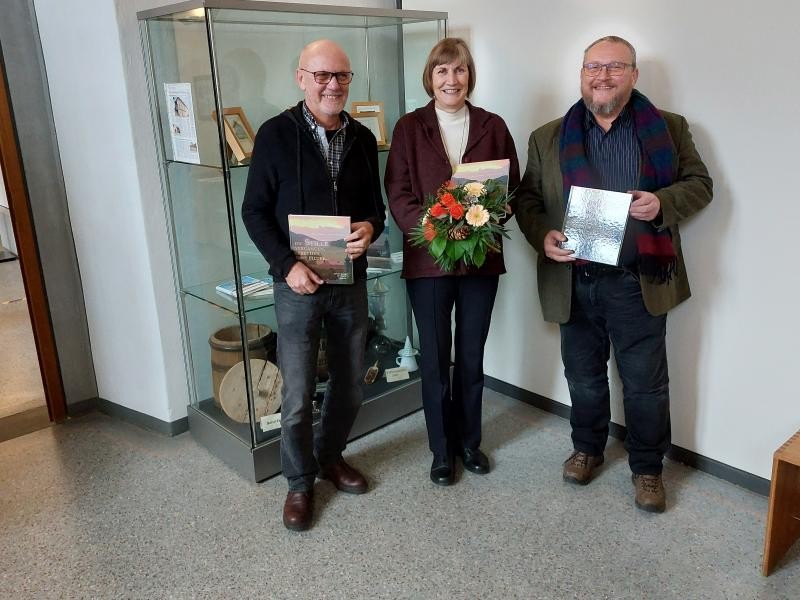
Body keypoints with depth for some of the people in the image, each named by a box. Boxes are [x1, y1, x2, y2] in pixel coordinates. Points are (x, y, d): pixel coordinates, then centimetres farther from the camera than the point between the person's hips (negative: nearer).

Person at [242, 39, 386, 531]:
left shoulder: (363, 138, 6)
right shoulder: (276, 135, -7)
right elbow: (255, 212, -5)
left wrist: (371, 227, -11)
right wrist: (287, 265, -17)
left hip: (352, 282, 4)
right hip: (298, 284, -4)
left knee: (351, 386, 15)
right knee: (297, 395, 3)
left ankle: (330, 455, 40)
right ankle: (300, 481, 26)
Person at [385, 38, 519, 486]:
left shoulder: (492, 126, 5)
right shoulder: (409, 127, 0)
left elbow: (512, 186, 5)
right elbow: (397, 192, -5)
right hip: (427, 258, -1)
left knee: (472, 356, 13)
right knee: (435, 358, 7)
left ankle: (469, 441, 32)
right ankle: (442, 449, 24)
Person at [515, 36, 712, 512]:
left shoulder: (669, 129, 4)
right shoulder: (548, 138, 6)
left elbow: (699, 183, 5)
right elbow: (527, 198, 6)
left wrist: (663, 203, -16)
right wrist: (543, 236, -13)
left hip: (639, 282, -1)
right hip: (574, 281, 2)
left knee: (646, 383, 8)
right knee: (584, 376, 17)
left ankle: (648, 468, 28)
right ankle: (587, 448, 39)